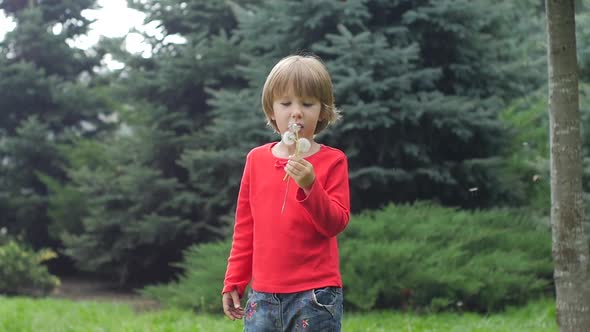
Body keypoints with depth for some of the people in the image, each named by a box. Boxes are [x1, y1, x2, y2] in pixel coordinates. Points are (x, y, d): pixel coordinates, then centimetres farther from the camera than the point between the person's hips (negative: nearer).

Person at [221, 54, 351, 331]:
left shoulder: (332, 161, -2)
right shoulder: (256, 159, 8)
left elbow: (336, 223, -10)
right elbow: (245, 228, 14)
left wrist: (310, 186, -25)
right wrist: (234, 282, 14)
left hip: (315, 294, -4)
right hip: (264, 294, 4)